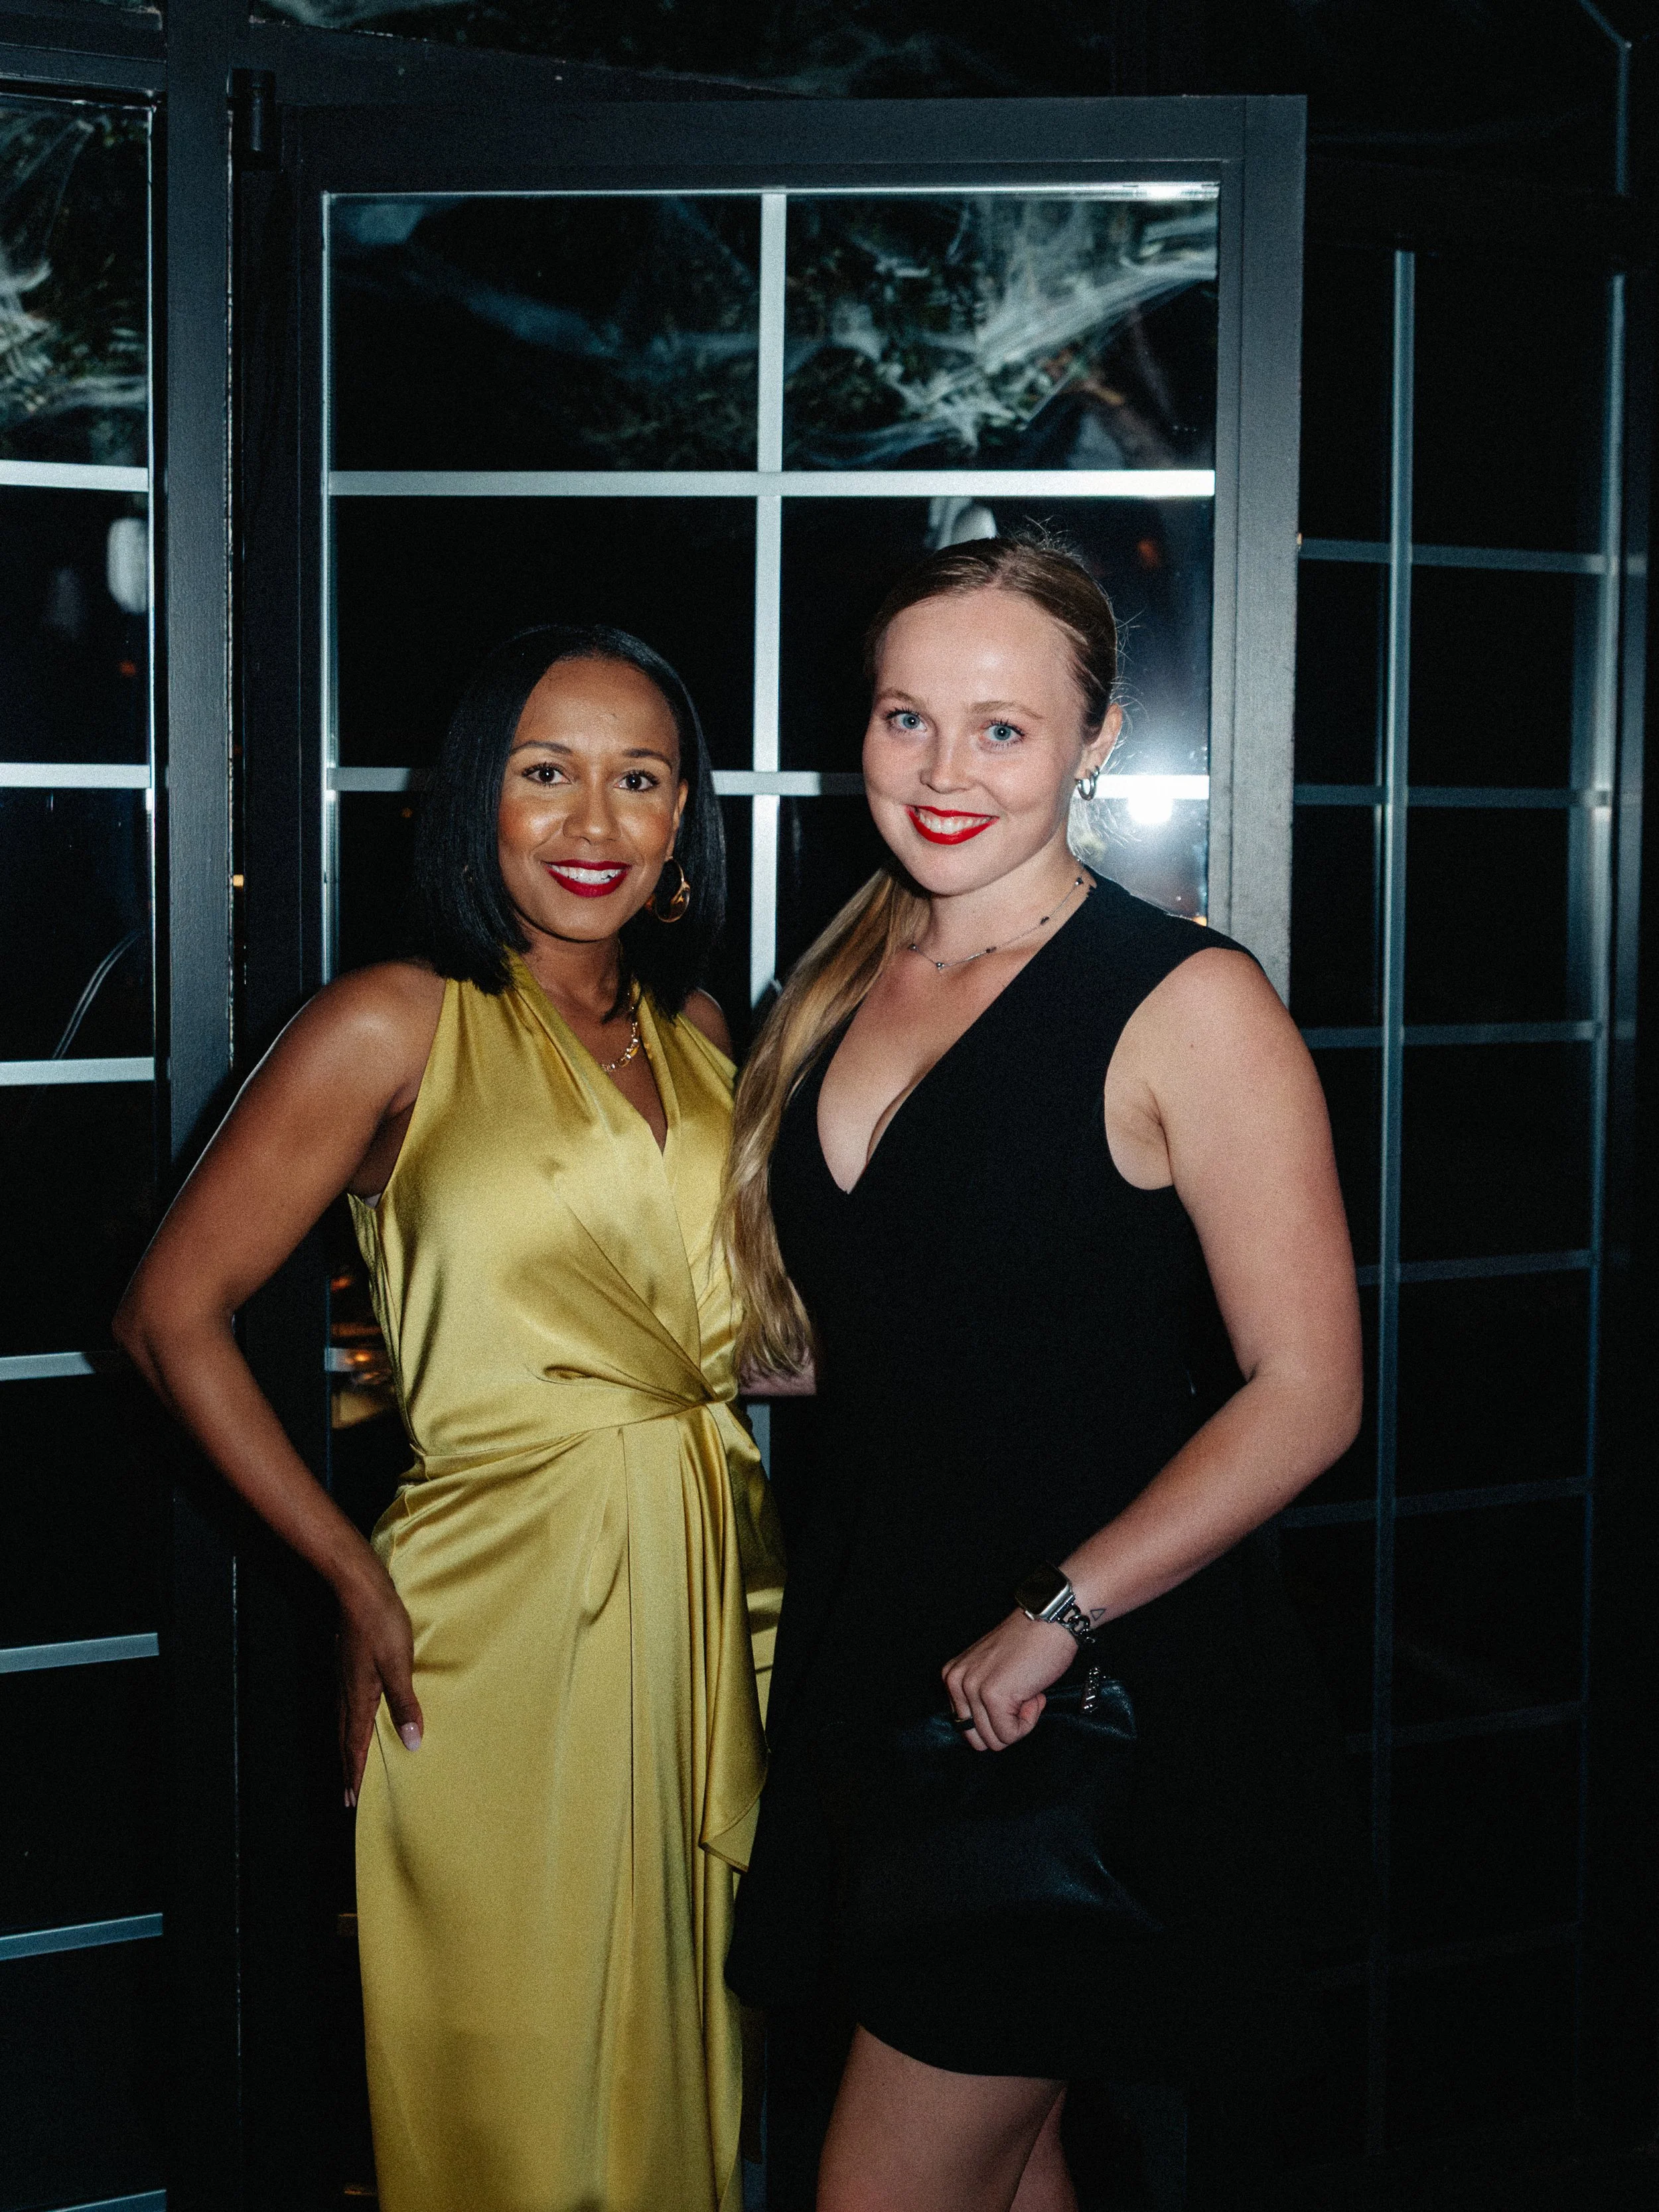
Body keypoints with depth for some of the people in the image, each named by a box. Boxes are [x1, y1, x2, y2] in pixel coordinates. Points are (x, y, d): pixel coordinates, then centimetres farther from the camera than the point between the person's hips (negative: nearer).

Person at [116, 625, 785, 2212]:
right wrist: (357, 1582, -9)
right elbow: (173, 1316, -8)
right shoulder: (397, 1027, -8)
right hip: (499, 1635, -5)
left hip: (708, 1620, 5)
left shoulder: (699, 1038, 9)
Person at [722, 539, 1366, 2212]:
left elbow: (1304, 1393, -15)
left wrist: (1054, 1618, -19)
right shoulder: (846, 988, 7)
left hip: (1086, 1705, -6)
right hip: (872, 1656, 6)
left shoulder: (1185, 1005, -13)